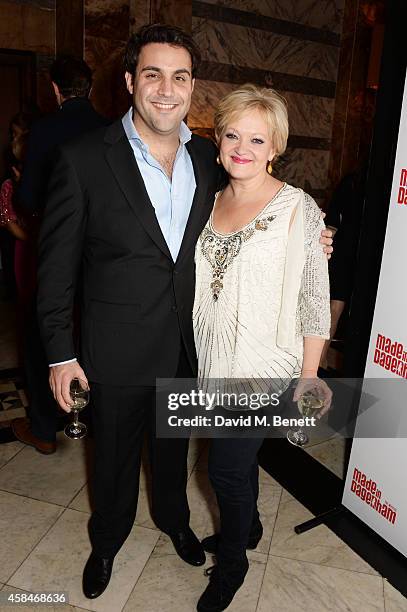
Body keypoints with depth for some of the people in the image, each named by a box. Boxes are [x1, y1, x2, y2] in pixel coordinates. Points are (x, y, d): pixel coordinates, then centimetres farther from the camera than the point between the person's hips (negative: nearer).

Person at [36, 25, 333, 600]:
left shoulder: (208, 158, -1)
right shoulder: (84, 158, -15)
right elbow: (57, 265, -10)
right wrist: (60, 353, -8)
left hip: (188, 342, 4)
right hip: (119, 351, -3)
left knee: (174, 443, 26)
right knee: (116, 454, 19)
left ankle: (173, 516, 56)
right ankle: (108, 540, 50)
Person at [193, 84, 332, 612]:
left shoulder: (298, 209, -11)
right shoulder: (210, 201, 5)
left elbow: (314, 297, -10)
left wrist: (308, 373, -10)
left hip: (262, 365, -5)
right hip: (214, 357, 5)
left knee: (227, 467, 4)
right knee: (236, 455, 21)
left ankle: (232, 563, 34)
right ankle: (248, 525, 50)